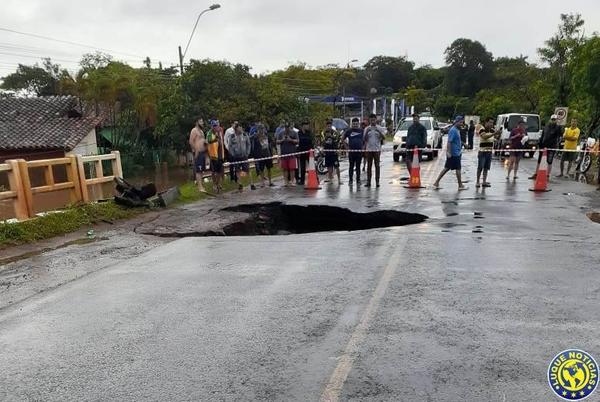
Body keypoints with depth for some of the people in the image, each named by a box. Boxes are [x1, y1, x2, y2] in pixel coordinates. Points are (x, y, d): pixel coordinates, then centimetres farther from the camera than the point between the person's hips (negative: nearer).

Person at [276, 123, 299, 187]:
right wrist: (282, 140, -8)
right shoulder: (281, 133, 12)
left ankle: (291, 181, -1)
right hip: (283, 153, 2)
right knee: (285, 169, 2)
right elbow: (277, 142, 11)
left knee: (292, 168, -7)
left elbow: (297, 141, 2)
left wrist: (291, 140, -13)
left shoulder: (294, 133, 6)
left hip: (292, 153, -2)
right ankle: (286, 181, 9)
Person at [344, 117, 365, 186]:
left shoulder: (361, 131, 6)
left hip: (359, 151, 1)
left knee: (358, 166, 6)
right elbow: (343, 139, 6)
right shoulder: (349, 131, 1)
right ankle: (350, 180, 10)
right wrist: (347, 146, 1)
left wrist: (363, 148, 4)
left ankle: (358, 180, 13)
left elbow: (364, 140, 14)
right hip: (351, 151, -1)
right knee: (351, 166, 3)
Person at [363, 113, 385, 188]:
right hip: (369, 150, 1)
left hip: (377, 149, -1)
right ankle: (368, 181, 7)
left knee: (377, 165, -1)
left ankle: (377, 181, 2)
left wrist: (379, 131, -16)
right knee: (369, 166, 4)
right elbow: (364, 139, 3)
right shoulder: (367, 129, 8)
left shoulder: (379, 128, 4)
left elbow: (384, 138, -3)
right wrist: (366, 132, -12)